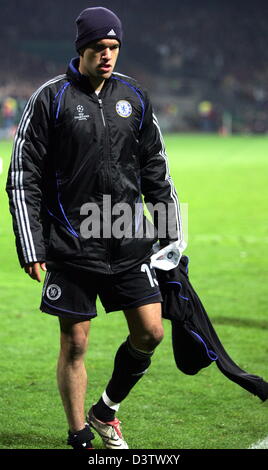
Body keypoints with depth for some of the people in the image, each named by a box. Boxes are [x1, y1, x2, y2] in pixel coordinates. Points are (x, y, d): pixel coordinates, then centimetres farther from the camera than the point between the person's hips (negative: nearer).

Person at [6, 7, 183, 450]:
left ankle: (106, 410, 25)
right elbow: (23, 176, -5)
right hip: (71, 246, -4)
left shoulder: (134, 97, 7)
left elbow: (155, 167, 16)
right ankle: (80, 437, 17)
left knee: (150, 332, 2)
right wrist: (30, 248, -9)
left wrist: (170, 231, 14)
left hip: (130, 242, 4)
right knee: (75, 343, 1)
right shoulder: (51, 98, -6)